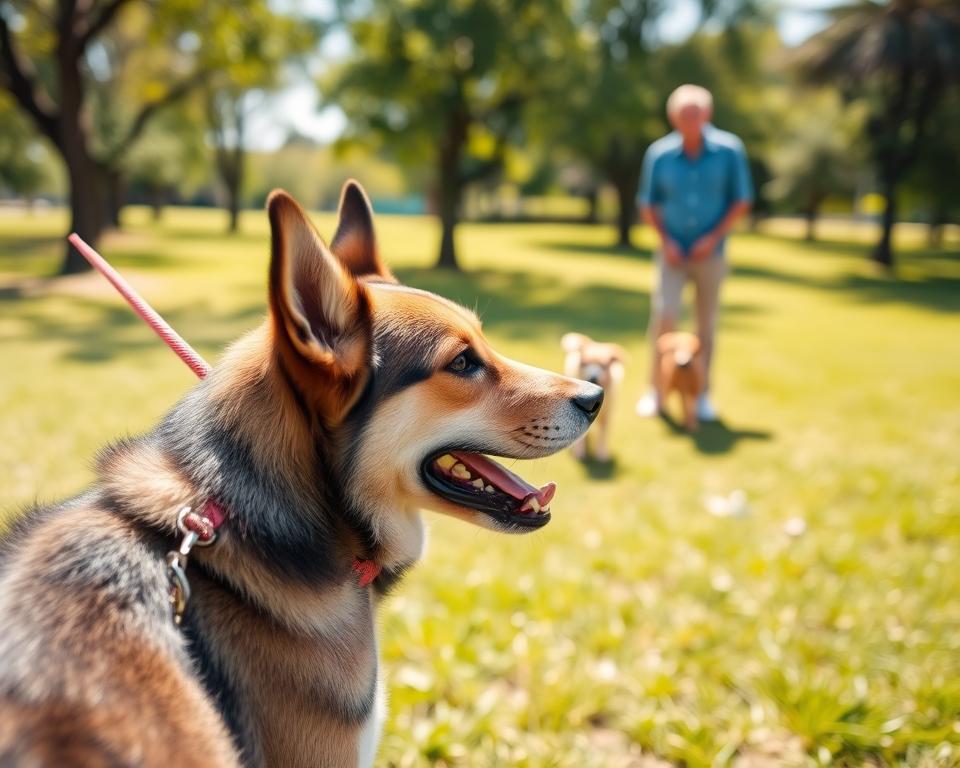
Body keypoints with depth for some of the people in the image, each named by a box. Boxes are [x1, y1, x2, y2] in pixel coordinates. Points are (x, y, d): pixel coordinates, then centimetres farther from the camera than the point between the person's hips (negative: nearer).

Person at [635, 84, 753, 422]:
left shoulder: (729, 150, -7)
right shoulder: (659, 153, -6)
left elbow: (741, 200, -2)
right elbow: (647, 204, 4)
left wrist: (713, 238, -11)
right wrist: (665, 241, -8)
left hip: (710, 252, 0)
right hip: (673, 251, 0)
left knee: (706, 322, 6)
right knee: (664, 314, -13)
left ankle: (702, 394, 18)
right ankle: (654, 388, 2)